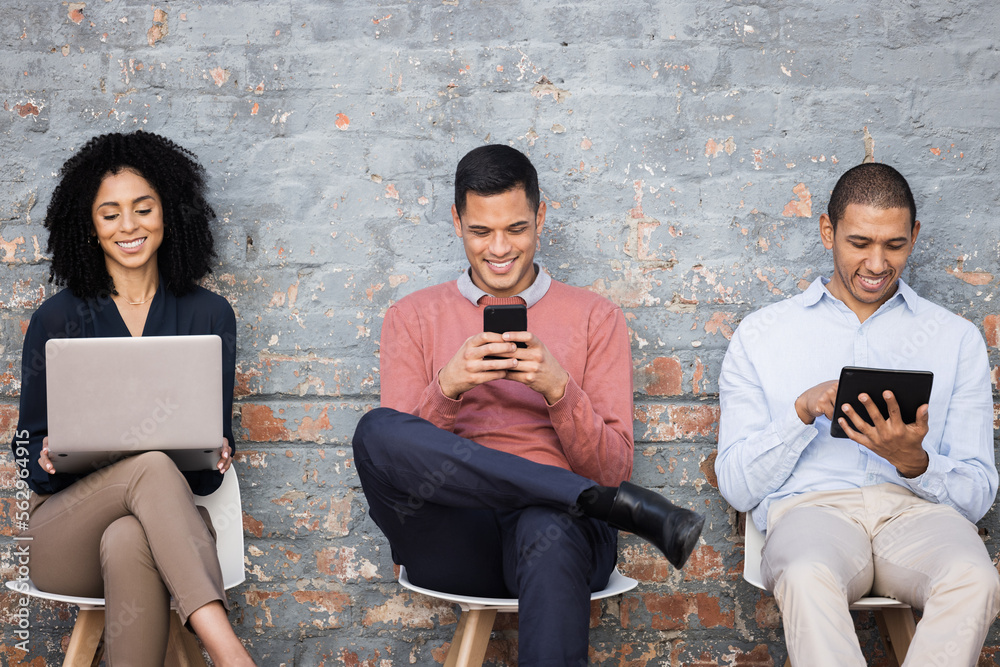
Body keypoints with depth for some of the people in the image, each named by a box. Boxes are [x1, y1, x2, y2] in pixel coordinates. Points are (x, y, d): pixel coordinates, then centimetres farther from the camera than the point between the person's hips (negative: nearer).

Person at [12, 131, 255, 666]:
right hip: (61, 531, 0)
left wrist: (216, 456, -12)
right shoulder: (56, 319, 8)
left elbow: (218, 440, 12)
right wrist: (49, 458, -15)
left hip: (168, 524, 1)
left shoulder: (208, 315, 10)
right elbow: (28, 447, 9)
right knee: (151, 465, -36)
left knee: (127, 544, -38)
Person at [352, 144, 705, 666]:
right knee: (376, 430, -29)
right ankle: (619, 506, -27)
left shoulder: (597, 319, 15)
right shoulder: (413, 318, 17)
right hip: (454, 539, 2)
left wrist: (557, 389, -11)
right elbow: (396, 454, 5)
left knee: (548, 533, -40)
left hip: (559, 522, -2)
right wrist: (448, 387, -14)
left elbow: (612, 470, 6)